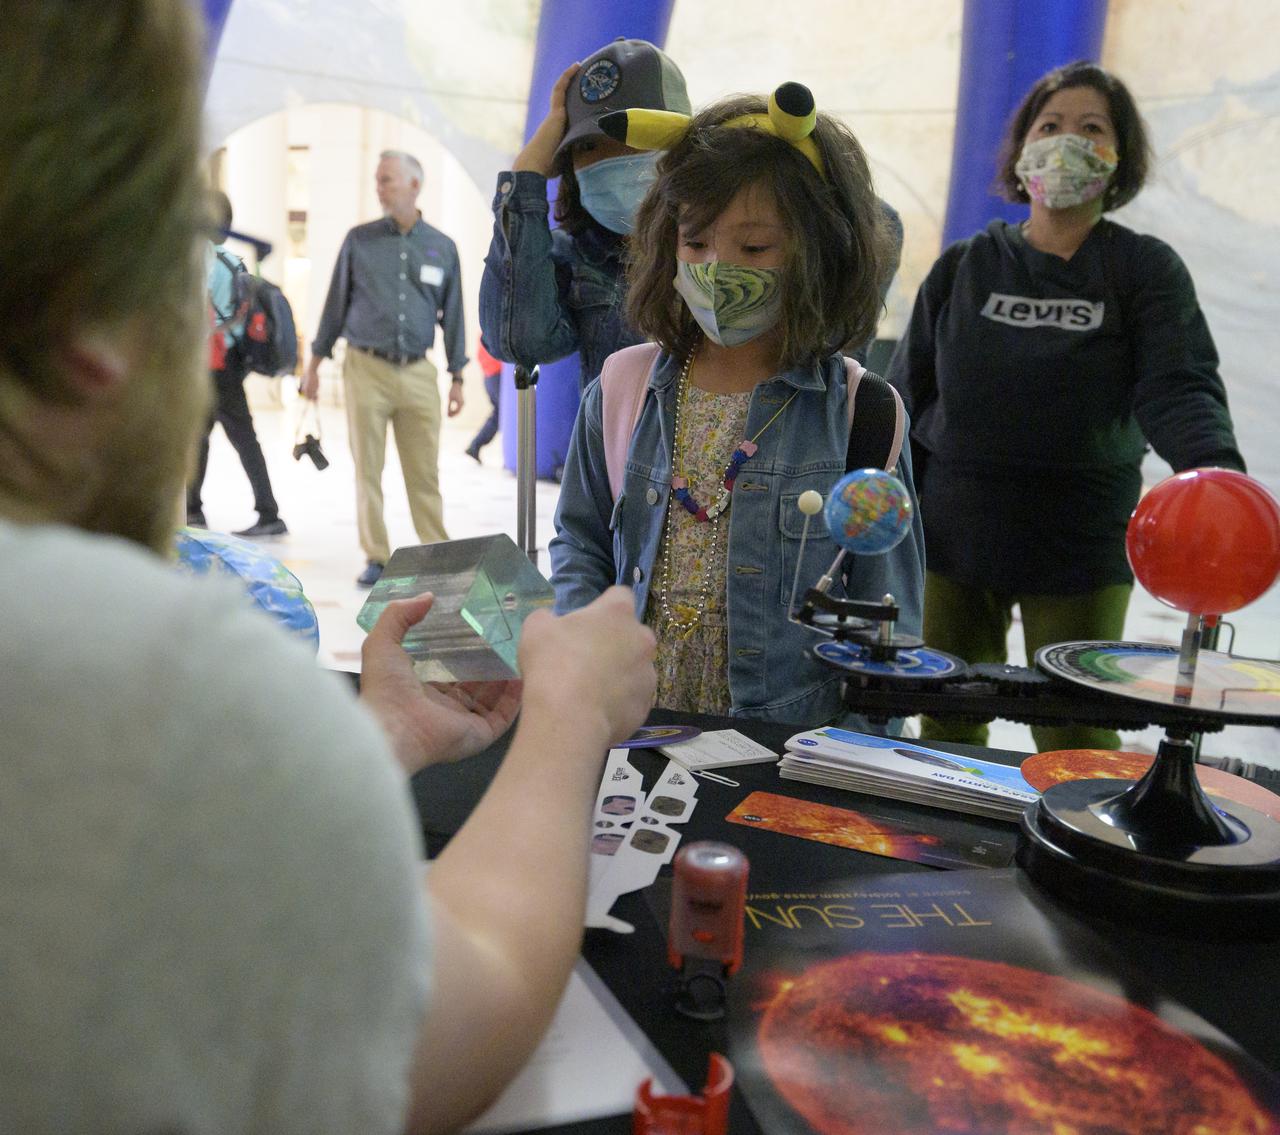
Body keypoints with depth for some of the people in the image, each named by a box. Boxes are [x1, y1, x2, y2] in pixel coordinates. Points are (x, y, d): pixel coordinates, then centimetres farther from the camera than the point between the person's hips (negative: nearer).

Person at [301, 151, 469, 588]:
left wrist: (457, 378, 8)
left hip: (418, 374, 0)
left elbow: (453, 315, 11)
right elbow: (336, 302, 10)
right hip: (366, 369, 0)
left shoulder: (442, 248, 8)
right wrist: (315, 362, 9)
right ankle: (376, 558, 10)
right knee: (367, 470, 2)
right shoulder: (359, 240, 6)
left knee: (425, 473, 1)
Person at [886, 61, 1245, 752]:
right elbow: (908, 398, 5)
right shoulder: (965, 267, 4)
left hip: (1081, 548, -1)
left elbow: (1179, 386, -13)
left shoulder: (1146, 269, -1)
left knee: (1077, 746, 6)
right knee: (945, 732, 13)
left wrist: (1213, 471, -34)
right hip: (952, 538, 2)